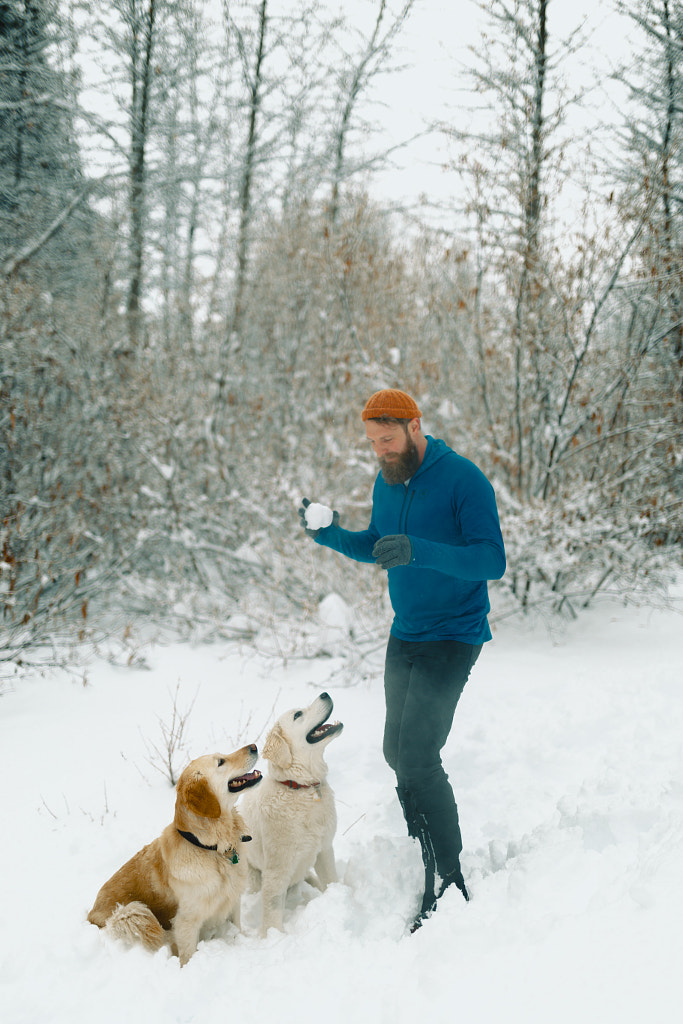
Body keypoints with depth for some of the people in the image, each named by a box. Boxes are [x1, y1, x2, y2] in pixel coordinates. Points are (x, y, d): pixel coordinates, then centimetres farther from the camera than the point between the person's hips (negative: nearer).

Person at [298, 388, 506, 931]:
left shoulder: (464, 479, -16)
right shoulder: (387, 483, 7)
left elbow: (492, 560, -22)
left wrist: (419, 551, -34)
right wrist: (333, 536, 1)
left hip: (453, 636, -8)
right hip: (404, 636, 8)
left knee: (418, 752, -16)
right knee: (399, 751, 11)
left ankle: (448, 880, -6)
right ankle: (426, 856, 27)